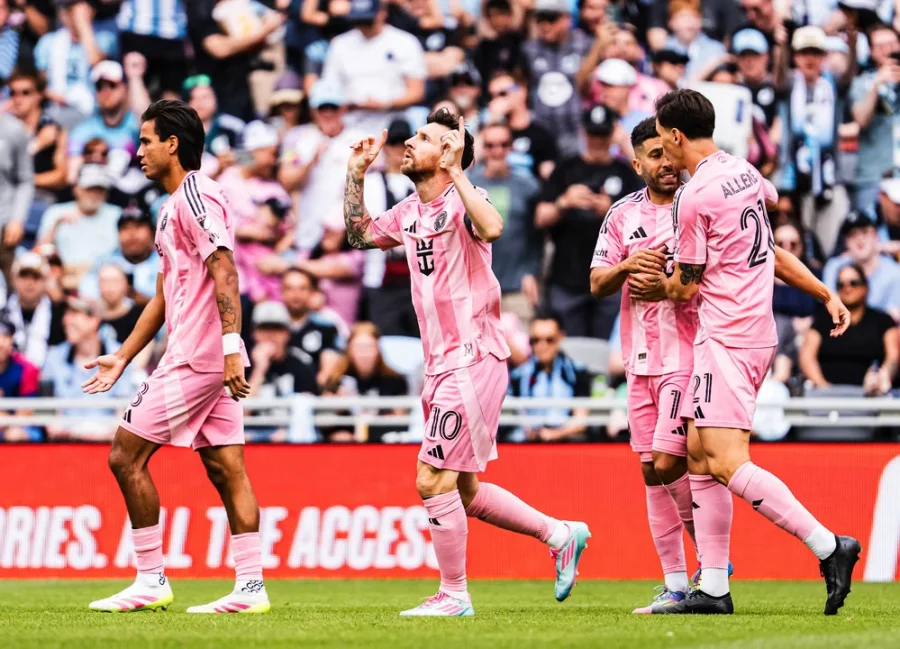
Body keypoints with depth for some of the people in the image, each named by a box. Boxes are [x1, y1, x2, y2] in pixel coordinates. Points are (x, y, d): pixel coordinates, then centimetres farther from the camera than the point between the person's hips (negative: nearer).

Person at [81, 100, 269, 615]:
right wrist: (123, 358, 29)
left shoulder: (196, 194, -10)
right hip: (211, 359, 10)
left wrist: (231, 344, -28)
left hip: (196, 357, -10)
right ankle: (251, 587, 1)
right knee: (226, 470, 5)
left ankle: (151, 581, -2)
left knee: (126, 454, -5)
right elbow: (165, 293, 28)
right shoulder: (175, 203, 21)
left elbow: (224, 272, -20)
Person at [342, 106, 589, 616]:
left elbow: (491, 228, -35)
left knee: (434, 481, -8)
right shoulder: (410, 213, 13)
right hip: (442, 365, 9)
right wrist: (357, 175, 19)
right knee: (463, 490, 14)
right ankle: (560, 535, 26)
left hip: (473, 360, -9)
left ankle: (454, 594, 3)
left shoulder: (461, 201, -12)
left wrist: (456, 171, -27)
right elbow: (359, 235, 30)